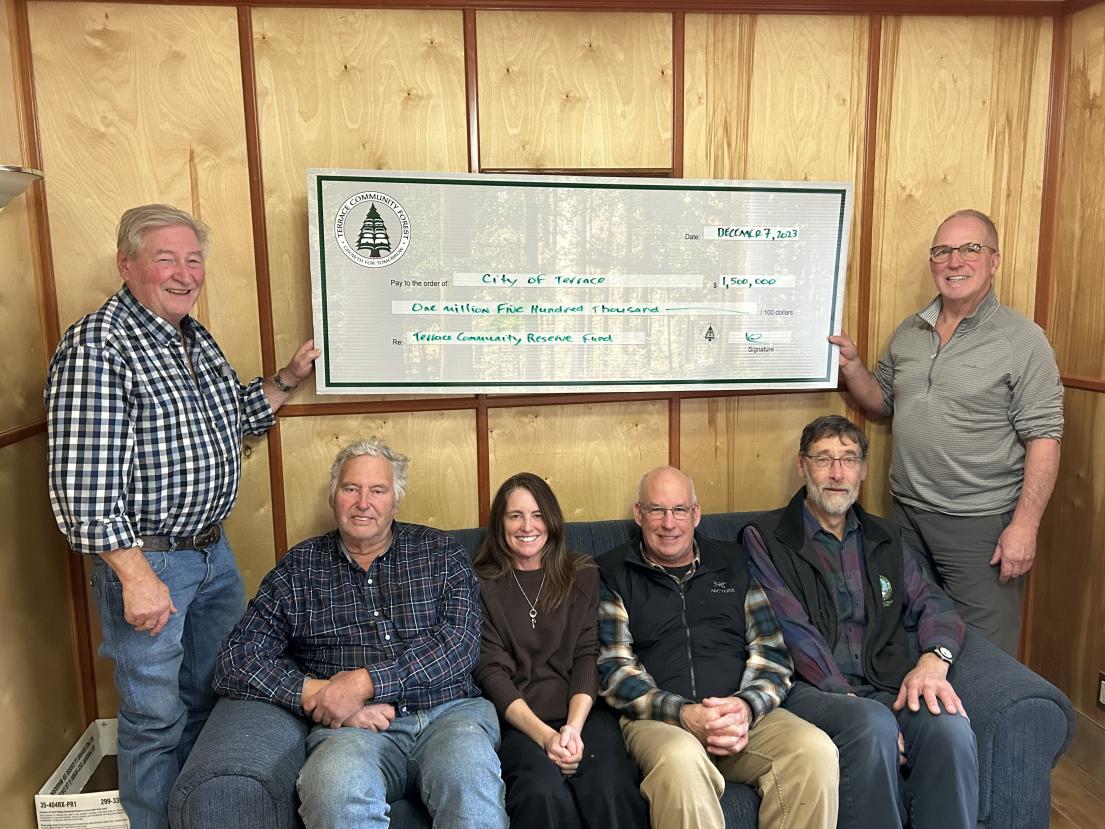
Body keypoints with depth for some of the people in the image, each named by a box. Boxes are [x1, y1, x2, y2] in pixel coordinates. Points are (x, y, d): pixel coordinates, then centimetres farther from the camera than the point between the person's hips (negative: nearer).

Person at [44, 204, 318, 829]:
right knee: (156, 718, 9)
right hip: (147, 560, -8)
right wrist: (136, 577, -24)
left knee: (213, 696, 22)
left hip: (215, 551, 8)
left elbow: (233, 420, 22)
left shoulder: (198, 339, 7)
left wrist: (288, 379, 8)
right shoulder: (96, 346, -19)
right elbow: (83, 483, -23)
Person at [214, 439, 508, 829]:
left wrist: (364, 683, -13)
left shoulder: (441, 553, 10)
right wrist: (318, 695, -10)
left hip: (449, 712, 0)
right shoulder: (298, 569, 11)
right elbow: (235, 662, 5)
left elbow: (459, 645, -3)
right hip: (353, 727, 1)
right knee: (337, 784, -35)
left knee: (470, 779, -34)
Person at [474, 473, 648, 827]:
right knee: (545, 792, -34)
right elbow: (492, 669, -1)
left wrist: (574, 726, -13)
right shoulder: (482, 584, 8)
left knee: (610, 788, -30)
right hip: (519, 718, -1)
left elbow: (587, 656, 5)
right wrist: (544, 734, -15)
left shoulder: (583, 575, 14)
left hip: (583, 710, 2)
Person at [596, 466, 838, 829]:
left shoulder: (734, 563, 17)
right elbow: (615, 669, 0)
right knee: (680, 758, -37)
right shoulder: (612, 574, 8)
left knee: (816, 749, -26)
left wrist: (746, 706, -9)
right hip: (657, 718, -3)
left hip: (746, 713, 3)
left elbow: (771, 652, 12)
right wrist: (683, 714, -16)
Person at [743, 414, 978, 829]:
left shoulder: (883, 538, 21)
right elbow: (794, 633, -7)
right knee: (873, 724, -35)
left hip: (887, 688, 4)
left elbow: (932, 604, 11)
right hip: (811, 690, -4)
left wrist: (934, 660, -12)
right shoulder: (765, 539, 2)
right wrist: (851, 701, -17)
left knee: (951, 728, -27)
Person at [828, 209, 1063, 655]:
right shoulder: (909, 332, 7)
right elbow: (881, 401, 16)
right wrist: (851, 365, -2)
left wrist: (1024, 526, -18)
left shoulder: (1023, 341, -10)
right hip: (907, 514, 6)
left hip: (981, 524, -5)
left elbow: (1043, 438, -13)